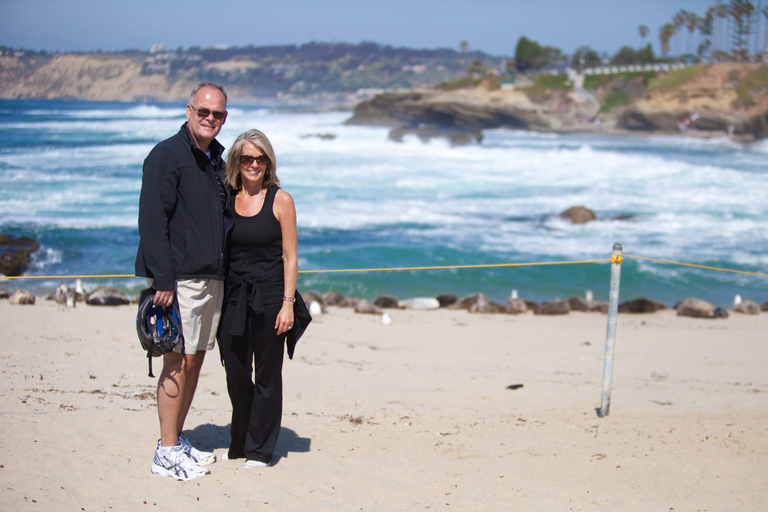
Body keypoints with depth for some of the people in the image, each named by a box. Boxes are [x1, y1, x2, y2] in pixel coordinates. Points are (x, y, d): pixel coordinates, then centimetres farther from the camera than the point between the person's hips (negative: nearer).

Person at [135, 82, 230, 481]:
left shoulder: (215, 160, 16)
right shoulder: (166, 155, -9)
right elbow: (152, 221, -16)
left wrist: (224, 274, 16)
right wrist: (163, 280, -21)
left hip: (211, 278, 8)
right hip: (178, 279, -8)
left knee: (195, 359, 11)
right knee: (178, 361, -7)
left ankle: (177, 441, 20)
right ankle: (167, 452, -1)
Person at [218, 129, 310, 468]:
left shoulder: (280, 200, -2)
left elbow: (290, 257, -3)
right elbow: (220, 253, 11)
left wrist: (288, 303, -10)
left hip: (270, 296, -3)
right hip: (234, 297, 3)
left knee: (267, 375, 3)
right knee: (236, 374, 8)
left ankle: (260, 449, 13)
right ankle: (239, 444, 25)